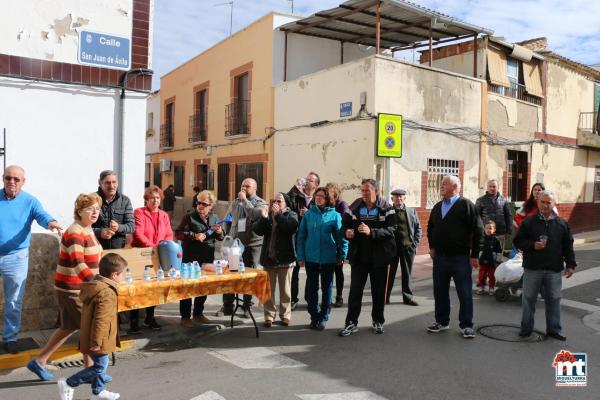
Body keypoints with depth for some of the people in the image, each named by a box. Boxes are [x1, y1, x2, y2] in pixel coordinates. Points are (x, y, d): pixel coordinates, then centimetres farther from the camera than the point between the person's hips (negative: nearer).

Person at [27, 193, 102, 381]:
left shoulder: (88, 230, 8)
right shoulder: (75, 233, -22)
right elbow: (79, 266, -32)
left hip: (79, 288, 10)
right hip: (71, 289, -9)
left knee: (69, 327, 18)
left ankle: (39, 361, 30)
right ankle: (90, 370, 13)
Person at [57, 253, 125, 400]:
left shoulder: (93, 285, 7)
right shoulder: (107, 293, -26)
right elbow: (100, 320, -28)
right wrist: (97, 342, -24)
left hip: (90, 335, 10)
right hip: (99, 339, -10)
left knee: (100, 364, 21)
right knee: (100, 367, 2)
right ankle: (68, 384, 8)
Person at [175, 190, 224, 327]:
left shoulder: (214, 218, 10)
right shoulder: (189, 217, -6)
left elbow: (220, 238, 17)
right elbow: (178, 233, -11)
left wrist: (220, 232, -6)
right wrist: (194, 235, -22)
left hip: (208, 258, 5)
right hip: (191, 258, -5)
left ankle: (198, 314, 29)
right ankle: (185, 317, 13)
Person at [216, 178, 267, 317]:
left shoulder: (260, 203, -2)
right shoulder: (235, 203, 12)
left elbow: (255, 215, -22)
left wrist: (245, 200, -15)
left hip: (252, 245, -3)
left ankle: (247, 306, 18)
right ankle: (227, 306, 16)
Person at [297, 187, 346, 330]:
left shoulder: (334, 215, -3)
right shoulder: (308, 214, 1)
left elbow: (341, 236, -2)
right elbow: (301, 236, 2)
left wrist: (342, 255, -5)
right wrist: (300, 257, -3)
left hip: (328, 258, -1)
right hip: (311, 258, 1)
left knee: (326, 288, 10)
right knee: (311, 288, 8)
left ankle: (323, 317, 22)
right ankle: (314, 316, 24)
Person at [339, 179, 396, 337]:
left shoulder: (386, 208, -6)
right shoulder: (354, 207, 2)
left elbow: (391, 229, -16)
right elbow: (344, 225, 7)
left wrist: (371, 232, -30)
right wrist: (347, 232, -17)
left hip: (379, 256, -1)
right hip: (358, 256, 2)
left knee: (378, 290, 11)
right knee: (355, 290, 3)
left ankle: (378, 321, 27)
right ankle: (351, 323, 11)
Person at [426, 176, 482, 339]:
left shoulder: (466, 205, -7)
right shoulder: (437, 207, 13)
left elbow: (478, 230, -9)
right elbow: (430, 228, 27)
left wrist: (474, 255, -11)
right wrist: (432, 247, 16)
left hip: (460, 258, -6)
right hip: (439, 257, 6)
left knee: (465, 293, 0)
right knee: (440, 292, 12)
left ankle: (467, 325, 11)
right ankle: (442, 321, 25)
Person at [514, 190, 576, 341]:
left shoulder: (562, 224, 6)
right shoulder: (529, 222, 0)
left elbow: (568, 246, 9)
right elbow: (518, 241, 0)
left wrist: (570, 264, 2)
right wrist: (532, 245, -16)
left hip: (554, 270, 1)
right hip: (532, 268, -1)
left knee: (553, 300, 8)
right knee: (529, 299, 7)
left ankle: (554, 329, 20)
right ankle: (526, 328, 19)